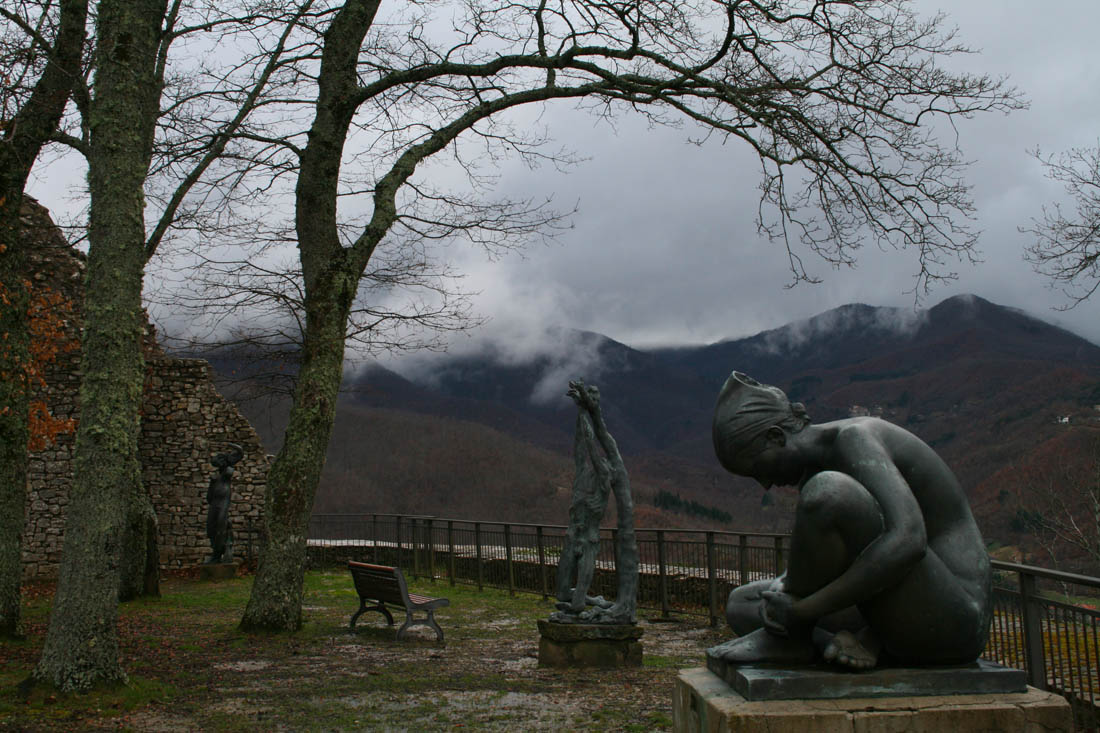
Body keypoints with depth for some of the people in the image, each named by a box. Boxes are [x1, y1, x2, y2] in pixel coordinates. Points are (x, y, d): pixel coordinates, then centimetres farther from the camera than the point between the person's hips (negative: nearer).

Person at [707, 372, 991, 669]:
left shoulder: (856, 436, -16)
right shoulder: (817, 465, 11)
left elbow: (908, 542, -32)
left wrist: (803, 609, -26)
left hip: (953, 620, -10)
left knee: (828, 491, -30)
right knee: (740, 604, 15)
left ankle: (788, 638, -10)